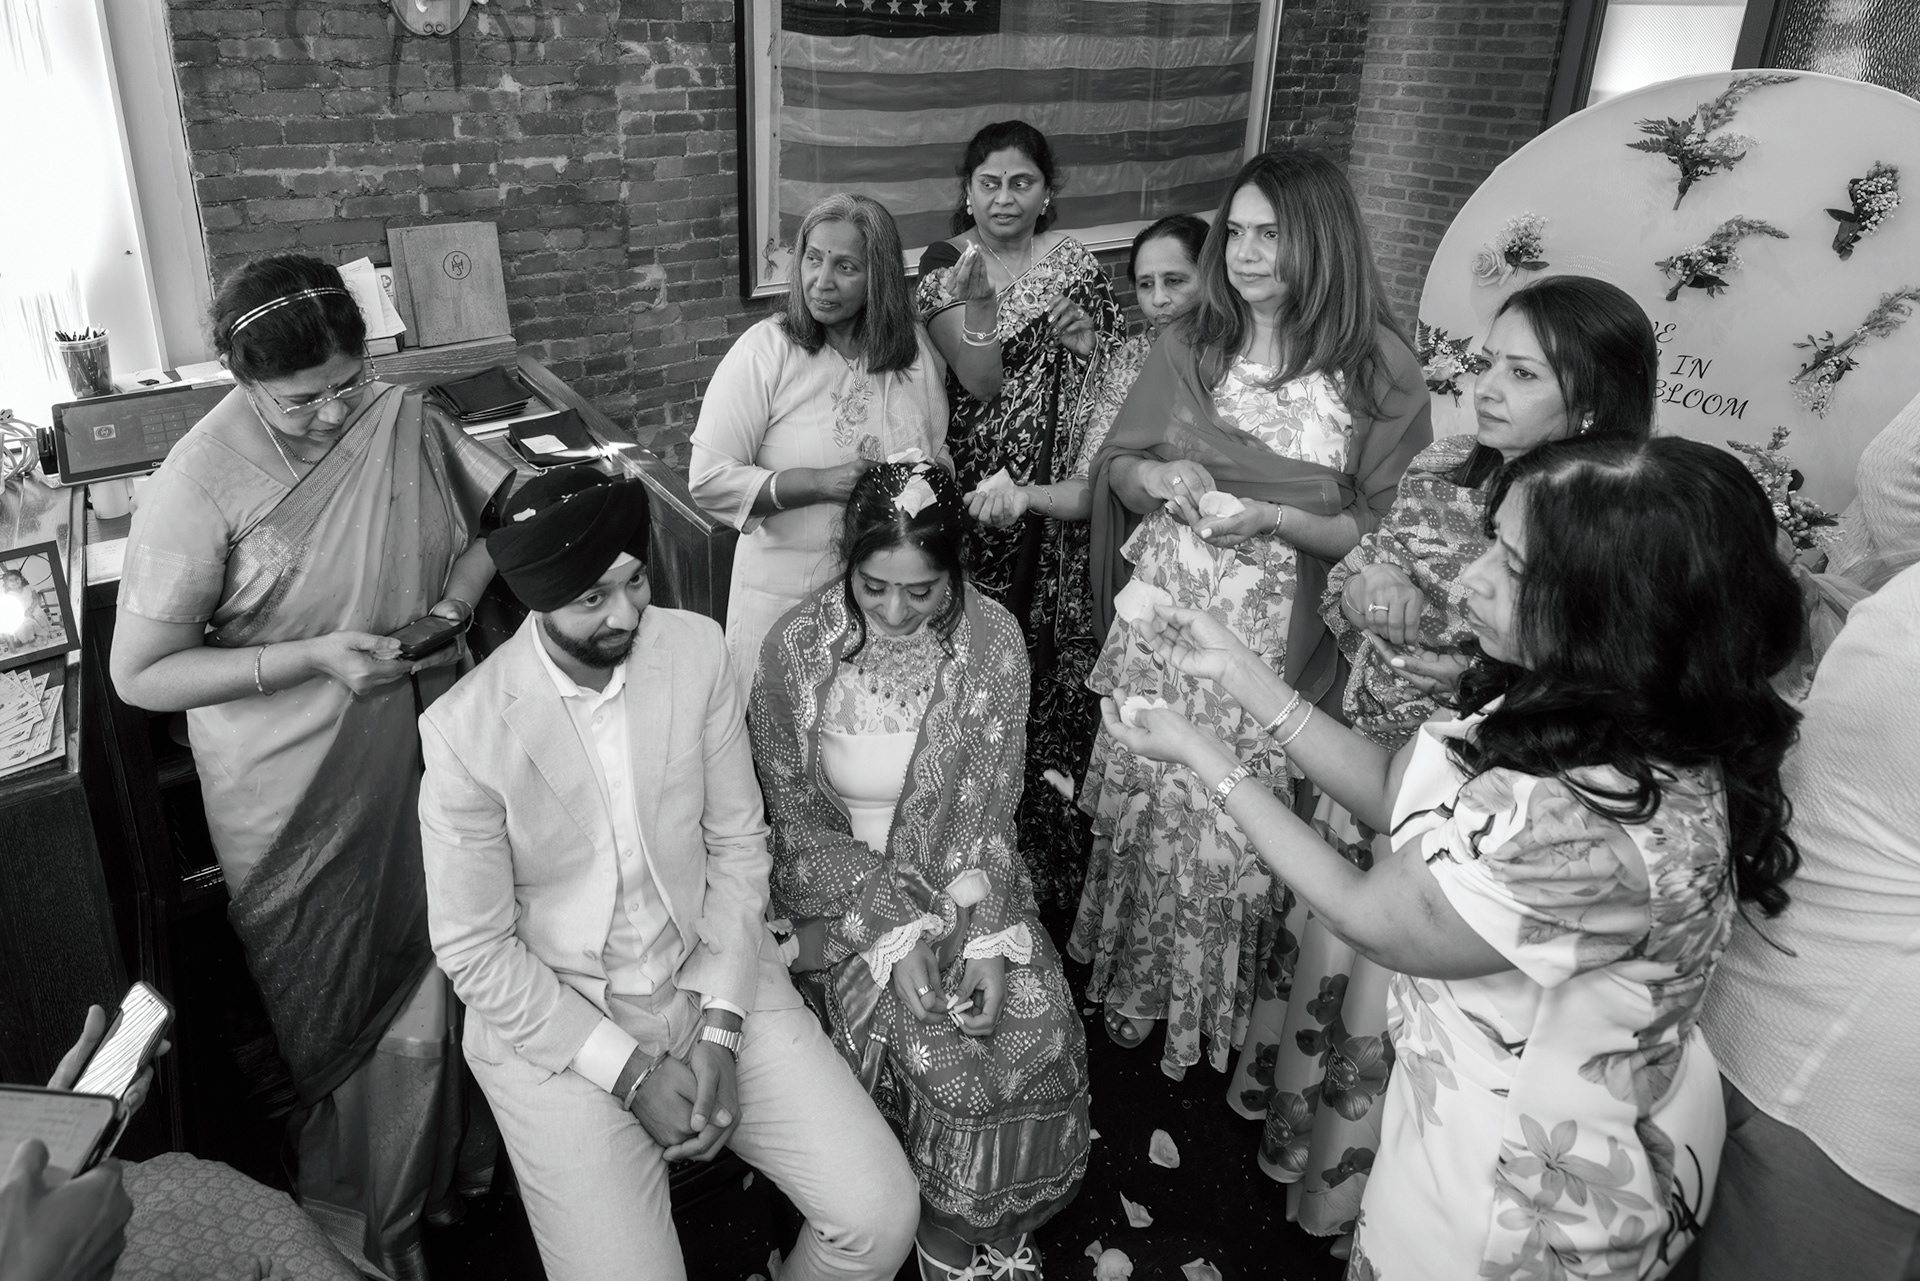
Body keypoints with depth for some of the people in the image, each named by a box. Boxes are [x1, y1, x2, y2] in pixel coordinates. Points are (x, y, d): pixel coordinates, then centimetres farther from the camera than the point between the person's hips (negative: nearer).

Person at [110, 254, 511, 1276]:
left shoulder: (402, 420, -6)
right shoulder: (198, 489, -18)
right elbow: (140, 676, -12)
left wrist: (460, 596, -10)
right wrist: (314, 658, -22)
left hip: (422, 757, 4)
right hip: (296, 800, -3)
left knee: (422, 1009, 14)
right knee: (324, 1022, 13)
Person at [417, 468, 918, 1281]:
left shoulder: (697, 649, -9)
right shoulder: (464, 732, -18)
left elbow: (737, 841, -2)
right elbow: (473, 949, -10)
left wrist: (721, 1031, -9)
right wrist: (629, 1073, -13)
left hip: (713, 978, 3)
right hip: (551, 1020, -2)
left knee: (879, 1215, -8)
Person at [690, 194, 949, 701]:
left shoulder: (916, 347, 1)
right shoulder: (765, 350, -12)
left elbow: (942, 462, 9)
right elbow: (708, 481, -16)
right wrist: (822, 483, -23)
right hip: (786, 598, -3)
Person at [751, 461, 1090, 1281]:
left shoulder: (993, 640, -10)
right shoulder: (797, 648, -14)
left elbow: (989, 810, -6)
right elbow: (797, 820, -9)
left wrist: (985, 939, -18)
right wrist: (896, 930, -19)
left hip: (963, 882, 2)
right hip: (840, 885, -2)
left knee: (1039, 1026, -18)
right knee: (932, 1046, -22)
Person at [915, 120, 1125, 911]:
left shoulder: (1074, 262, 6)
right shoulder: (943, 266, -2)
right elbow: (980, 381, -13)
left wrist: (1091, 340, -6)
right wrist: (975, 299, -25)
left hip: (1061, 495, 3)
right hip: (980, 489, -2)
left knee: (1058, 635, 7)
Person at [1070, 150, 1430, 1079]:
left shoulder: (1380, 372, -7)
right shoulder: (1189, 347, 4)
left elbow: (1388, 535, -7)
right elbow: (1115, 466, 11)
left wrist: (1273, 519, -20)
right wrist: (1161, 479, -11)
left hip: (1279, 643, -3)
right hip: (1163, 617, 3)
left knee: (1241, 827, 4)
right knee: (1144, 806, 13)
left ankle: (1220, 1012, 32)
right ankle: (1133, 985, 37)